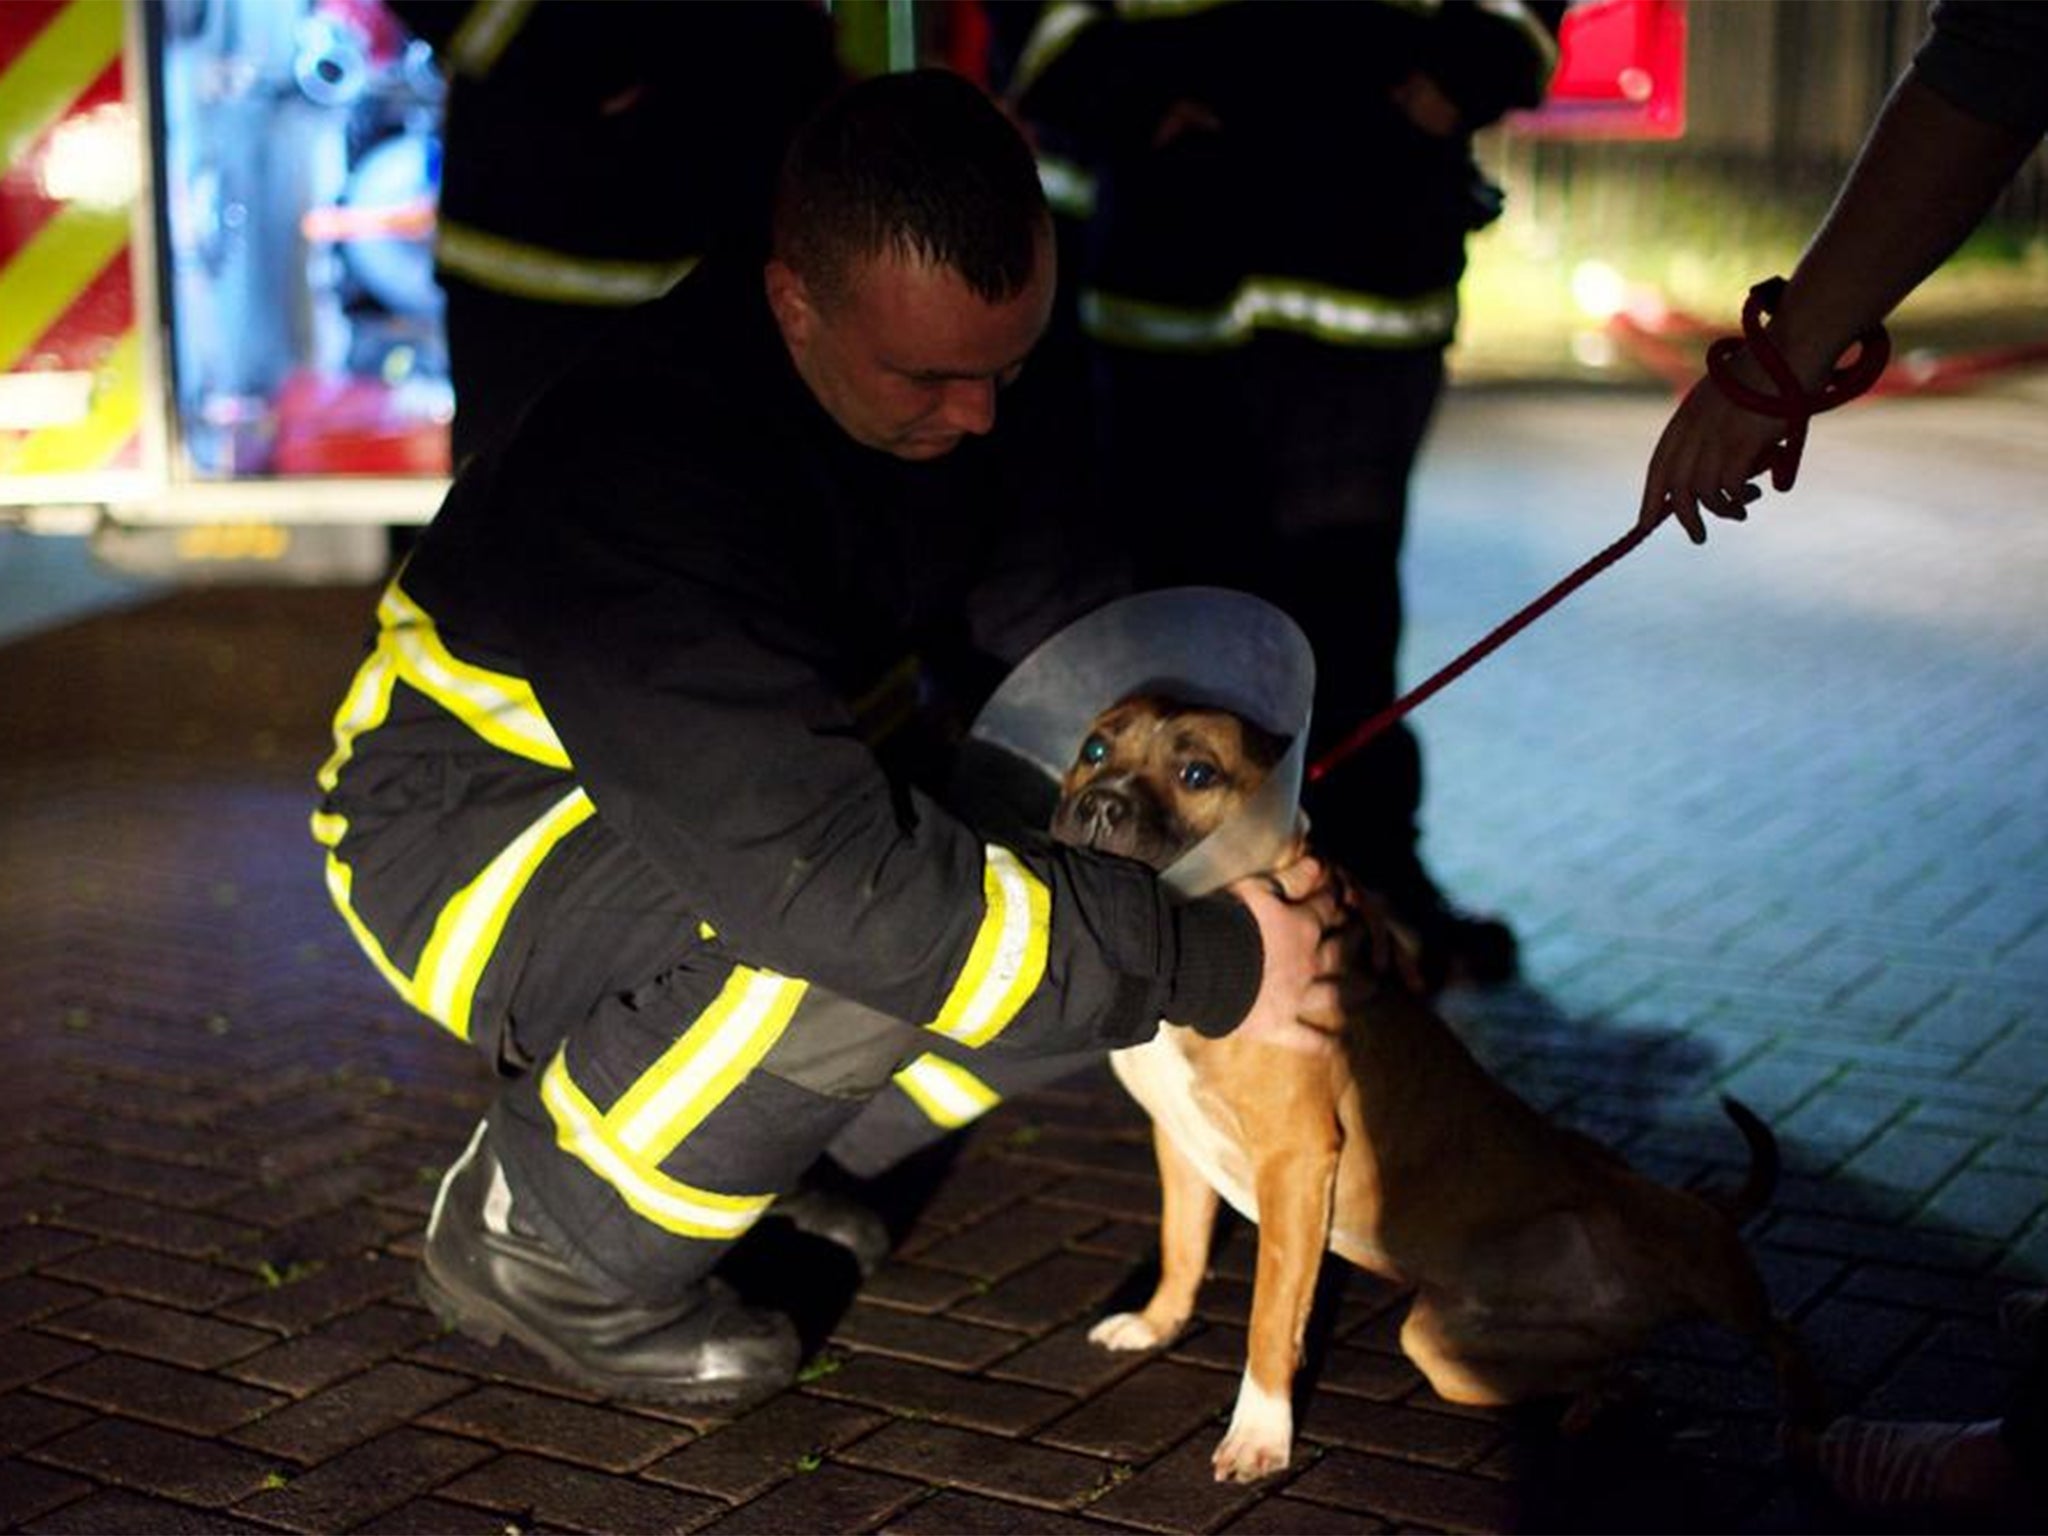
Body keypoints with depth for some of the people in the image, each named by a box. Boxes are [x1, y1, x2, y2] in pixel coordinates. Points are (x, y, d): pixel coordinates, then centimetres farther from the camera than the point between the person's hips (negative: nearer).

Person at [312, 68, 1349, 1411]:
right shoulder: (644, 470, -36)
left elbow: (1030, 625, 0)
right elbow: (829, 872, -42)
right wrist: (1206, 964, -36)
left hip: (737, 786, 8)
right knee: (861, 956, -35)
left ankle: (749, 1148, 13)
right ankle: (533, 1241, -10)